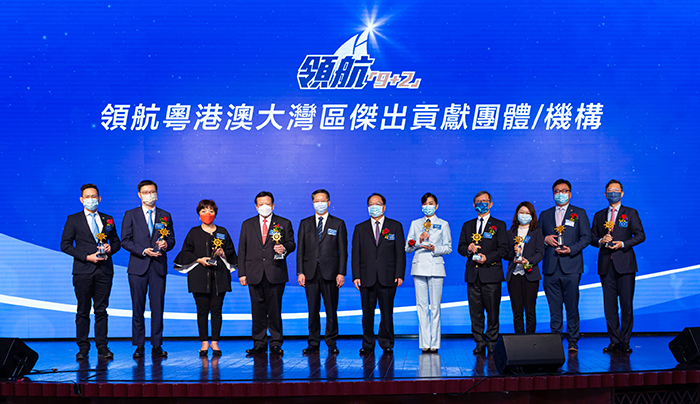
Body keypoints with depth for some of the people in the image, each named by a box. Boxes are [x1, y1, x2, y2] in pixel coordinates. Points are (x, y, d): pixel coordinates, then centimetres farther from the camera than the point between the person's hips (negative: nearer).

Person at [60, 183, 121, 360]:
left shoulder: (108, 219, 13)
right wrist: (87, 257, -10)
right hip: (83, 271, -2)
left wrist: (110, 248, -5)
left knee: (101, 310, 3)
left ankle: (102, 347, 7)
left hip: (104, 271, 2)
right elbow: (65, 245, -1)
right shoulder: (73, 220, 5)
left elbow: (116, 242, 19)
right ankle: (83, 348, 8)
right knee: (83, 311, 2)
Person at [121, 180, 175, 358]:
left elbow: (171, 240, 11)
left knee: (158, 307, 0)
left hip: (159, 267, 1)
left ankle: (157, 345, 6)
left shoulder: (165, 216, 12)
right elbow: (125, 241, 0)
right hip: (138, 267, -1)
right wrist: (143, 251, -12)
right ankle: (139, 345, 7)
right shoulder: (131, 215, 6)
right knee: (138, 307, 1)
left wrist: (166, 244, -13)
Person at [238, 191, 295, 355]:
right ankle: (259, 344, 10)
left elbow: (291, 243, 9)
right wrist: (242, 273, 3)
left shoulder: (284, 224, 8)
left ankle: (275, 343, 8)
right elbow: (242, 249, 10)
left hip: (275, 273, -2)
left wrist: (285, 248, -15)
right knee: (258, 310, 3)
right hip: (254, 274, 2)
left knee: (275, 309, -1)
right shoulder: (247, 225, 13)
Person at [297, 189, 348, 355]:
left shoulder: (338, 224, 7)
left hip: (330, 273, -1)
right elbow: (300, 250, 8)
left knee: (331, 310, 1)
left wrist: (341, 273, -6)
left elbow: (343, 251, 3)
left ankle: (331, 343, 11)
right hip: (310, 272, 2)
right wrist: (300, 272, -1)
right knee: (313, 310, 4)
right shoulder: (305, 223, 11)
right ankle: (313, 343, 12)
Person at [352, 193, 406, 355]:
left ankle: (387, 344, 11)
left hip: (388, 278, -1)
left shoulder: (395, 226, 8)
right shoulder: (360, 228, 12)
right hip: (367, 277, 1)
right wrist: (356, 276, -2)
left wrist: (400, 274, -5)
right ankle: (368, 344, 10)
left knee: (387, 312, 2)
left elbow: (400, 252, 4)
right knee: (367, 312, 2)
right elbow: (356, 254, 8)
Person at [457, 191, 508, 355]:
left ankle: (492, 343, 7)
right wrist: (468, 249, -8)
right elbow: (460, 247, 15)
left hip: (491, 274, -3)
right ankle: (480, 343, 9)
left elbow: (503, 249, -2)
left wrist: (487, 257, -15)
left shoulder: (499, 225, 6)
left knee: (492, 310, -2)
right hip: (472, 274, 3)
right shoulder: (467, 226, 17)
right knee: (475, 310, 3)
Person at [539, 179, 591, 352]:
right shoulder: (545, 215, 17)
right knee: (554, 307, 2)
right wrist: (545, 239, -4)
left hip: (571, 267, -2)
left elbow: (586, 237, 2)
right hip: (551, 268, 2)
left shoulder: (579, 213, 9)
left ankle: (572, 341, 4)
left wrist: (572, 249, -13)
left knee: (572, 306, -3)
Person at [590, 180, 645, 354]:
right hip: (606, 265, 3)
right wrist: (601, 241, -7)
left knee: (626, 304, -3)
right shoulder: (599, 215, 15)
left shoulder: (631, 213, 7)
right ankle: (614, 341, 8)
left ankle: (625, 341, 4)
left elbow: (640, 235, 1)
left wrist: (623, 244, -12)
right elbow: (592, 238, 14)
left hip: (624, 263, -3)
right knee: (609, 304, 2)